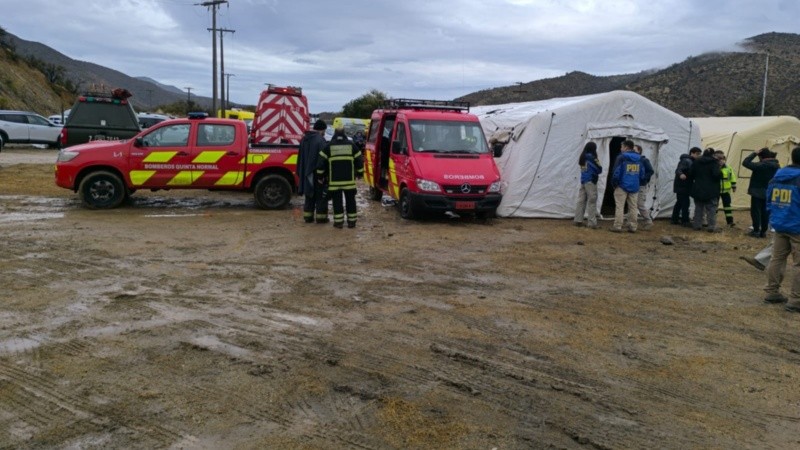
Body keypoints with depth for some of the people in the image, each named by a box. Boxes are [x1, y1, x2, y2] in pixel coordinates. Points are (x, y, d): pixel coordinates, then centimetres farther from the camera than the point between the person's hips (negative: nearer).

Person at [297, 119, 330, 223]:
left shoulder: (304, 138, 10)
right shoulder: (320, 140, -16)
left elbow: (301, 157, 16)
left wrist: (301, 172, 21)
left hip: (307, 173, 7)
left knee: (309, 195, 15)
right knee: (321, 196, 3)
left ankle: (308, 216, 17)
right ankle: (321, 217, 6)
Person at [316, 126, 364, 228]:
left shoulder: (329, 146, 1)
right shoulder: (351, 145, 4)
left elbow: (321, 162, -1)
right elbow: (359, 160, 6)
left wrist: (320, 176, 7)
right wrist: (360, 173, 18)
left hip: (334, 180, -1)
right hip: (349, 180, 1)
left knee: (337, 201, 5)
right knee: (350, 200, 10)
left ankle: (338, 221, 4)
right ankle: (351, 221, 13)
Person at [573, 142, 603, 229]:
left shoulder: (582, 157, 10)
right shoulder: (591, 157, -12)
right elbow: (599, 169, -9)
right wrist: (599, 165, 11)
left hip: (583, 181, 8)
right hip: (591, 181, -8)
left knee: (581, 200, 9)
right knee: (592, 201, -5)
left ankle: (578, 220, 10)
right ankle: (592, 223, -6)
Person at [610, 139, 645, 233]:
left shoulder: (621, 157, -9)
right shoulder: (638, 159, 10)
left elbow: (616, 172, -12)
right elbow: (642, 174, 14)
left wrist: (614, 184, -1)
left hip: (622, 186, -5)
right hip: (634, 187, 5)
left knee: (620, 207, -2)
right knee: (633, 207, 9)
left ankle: (617, 226, -3)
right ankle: (632, 227, 12)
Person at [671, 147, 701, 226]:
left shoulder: (690, 161, 17)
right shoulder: (686, 161, -15)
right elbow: (678, 170, -28)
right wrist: (680, 174, -49)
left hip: (682, 186, 11)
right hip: (682, 186, -11)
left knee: (679, 202, 14)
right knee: (685, 203, -9)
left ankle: (674, 220, 21)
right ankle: (685, 221, -6)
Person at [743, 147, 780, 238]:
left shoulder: (760, 165, -20)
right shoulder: (777, 166, 4)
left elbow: (745, 163, -20)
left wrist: (755, 153, -13)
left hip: (758, 192, -7)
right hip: (770, 193, 7)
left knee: (756, 211, 2)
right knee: (765, 212, 12)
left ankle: (756, 231, 2)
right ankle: (763, 231, 16)